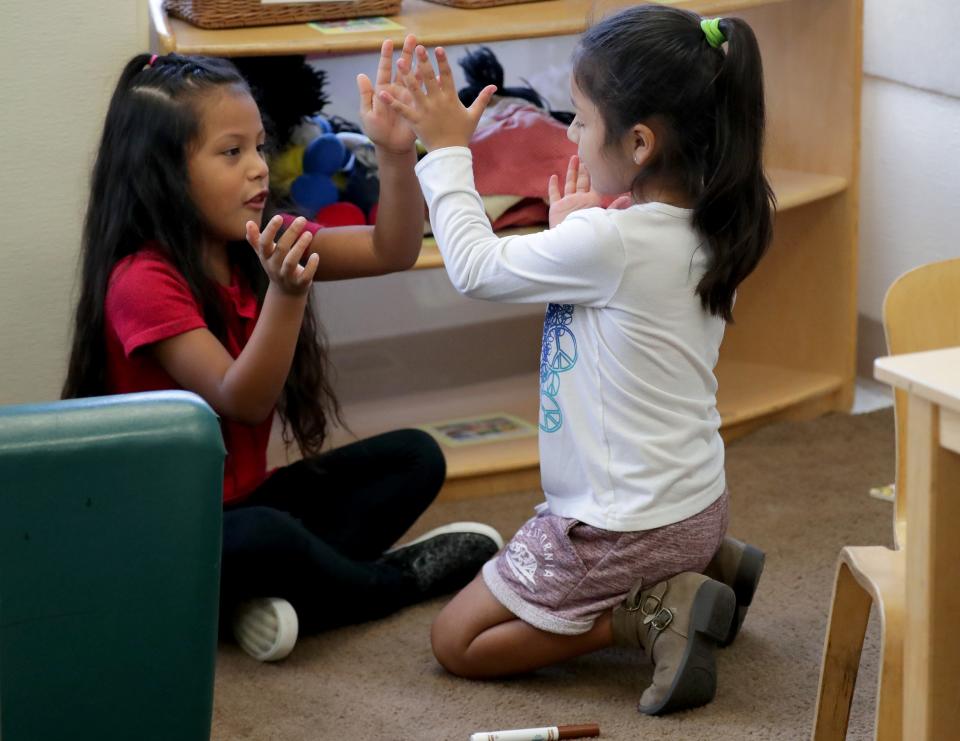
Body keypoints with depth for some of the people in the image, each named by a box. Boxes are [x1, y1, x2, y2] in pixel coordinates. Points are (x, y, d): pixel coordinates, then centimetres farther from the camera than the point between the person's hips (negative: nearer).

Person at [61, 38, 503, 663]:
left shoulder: (260, 246, 2)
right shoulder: (142, 280, -21)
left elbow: (392, 251, -2)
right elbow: (241, 402, -27)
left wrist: (397, 154, -19)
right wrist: (286, 295, -42)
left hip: (244, 500, 9)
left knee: (415, 457, 2)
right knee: (263, 537, -38)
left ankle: (284, 592, -17)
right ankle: (397, 578, -7)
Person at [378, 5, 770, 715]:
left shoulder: (608, 243, -27)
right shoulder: (705, 231, -2)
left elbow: (476, 268, -14)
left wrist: (447, 150, -6)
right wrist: (575, 235, 1)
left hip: (623, 524, -9)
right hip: (697, 506, 9)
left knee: (459, 641, 5)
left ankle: (651, 612, -7)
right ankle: (706, 568, 14)